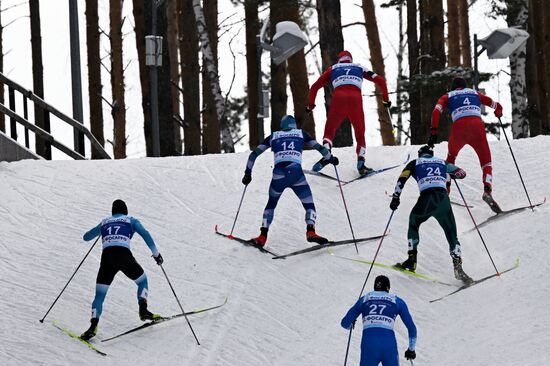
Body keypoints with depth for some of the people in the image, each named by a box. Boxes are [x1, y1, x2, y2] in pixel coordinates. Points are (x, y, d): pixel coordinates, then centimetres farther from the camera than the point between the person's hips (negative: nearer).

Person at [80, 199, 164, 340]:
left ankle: (93, 326, -15)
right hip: (125, 256, -1)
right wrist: (156, 253, 6)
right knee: (142, 281, 27)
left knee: (99, 295, 5)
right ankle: (143, 310, 10)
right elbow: (145, 234, 2)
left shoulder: (104, 223, 27)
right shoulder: (131, 221, 21)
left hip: (107, 257, 1)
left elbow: (86, 237, 41)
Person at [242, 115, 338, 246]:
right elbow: (319, 147, 21)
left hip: (278, 174, 2)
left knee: (271, 205, 25)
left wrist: (248, 173, 29)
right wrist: (331, 158, 38)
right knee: (309, 206, 7)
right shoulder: (301, 134, 21)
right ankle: (310, 231, -20)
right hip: (297, 174, -2)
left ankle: (262, 237, 14)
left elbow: (254, 154, 21)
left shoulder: (273, 136, 23)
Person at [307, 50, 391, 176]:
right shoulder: (359, 68, 29)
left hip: (338, 99, -1)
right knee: (360, 135, 14)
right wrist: (386, 99, 32)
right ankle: (361, 163, -3)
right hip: (356, 99, 1)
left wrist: (311, 105, 33)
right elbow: (380, 80, 24)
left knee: (329, 131, 9)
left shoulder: (333, 69, 28)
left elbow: (315, 87, 24)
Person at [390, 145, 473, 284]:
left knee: (413, 223, 28)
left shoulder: (415, 163, 22)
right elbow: (462, 173, 31)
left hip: (426, 198, -1)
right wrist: (451, 174, 52)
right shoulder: (442, 162, 27)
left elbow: (402, 178, 9)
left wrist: (396, 197, 7)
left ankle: (411, 260, 19)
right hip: (444, 199, 1)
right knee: (452, 235, 7)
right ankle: (457, 266, -16)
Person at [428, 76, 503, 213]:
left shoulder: (448, 97, 25)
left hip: (459, 127, 0)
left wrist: (433, 132, 1)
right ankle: (487, 189, -20)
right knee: (486, 162, 8)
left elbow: (436, 111, 5)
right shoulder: (475, 93, 29)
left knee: (451, 157, 29)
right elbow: (498, 107, 29)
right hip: (477, 126, 0)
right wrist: (498, 113, 52)